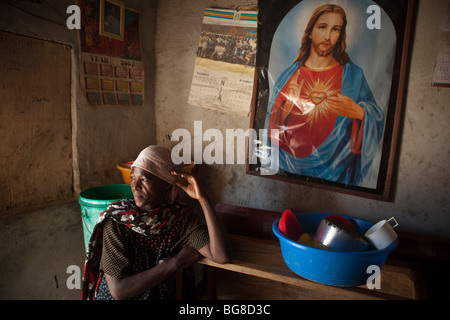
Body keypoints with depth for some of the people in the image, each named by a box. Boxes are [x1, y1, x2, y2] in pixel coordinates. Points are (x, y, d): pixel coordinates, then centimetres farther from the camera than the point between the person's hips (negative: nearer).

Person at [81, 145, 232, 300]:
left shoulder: (182, 217, -10)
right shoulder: (116, 219, -14)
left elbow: (222, 256, -22)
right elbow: (117, 289, -17)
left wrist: (202, 198, -24)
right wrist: (177, 262, -19)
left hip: (163, 295, 1)